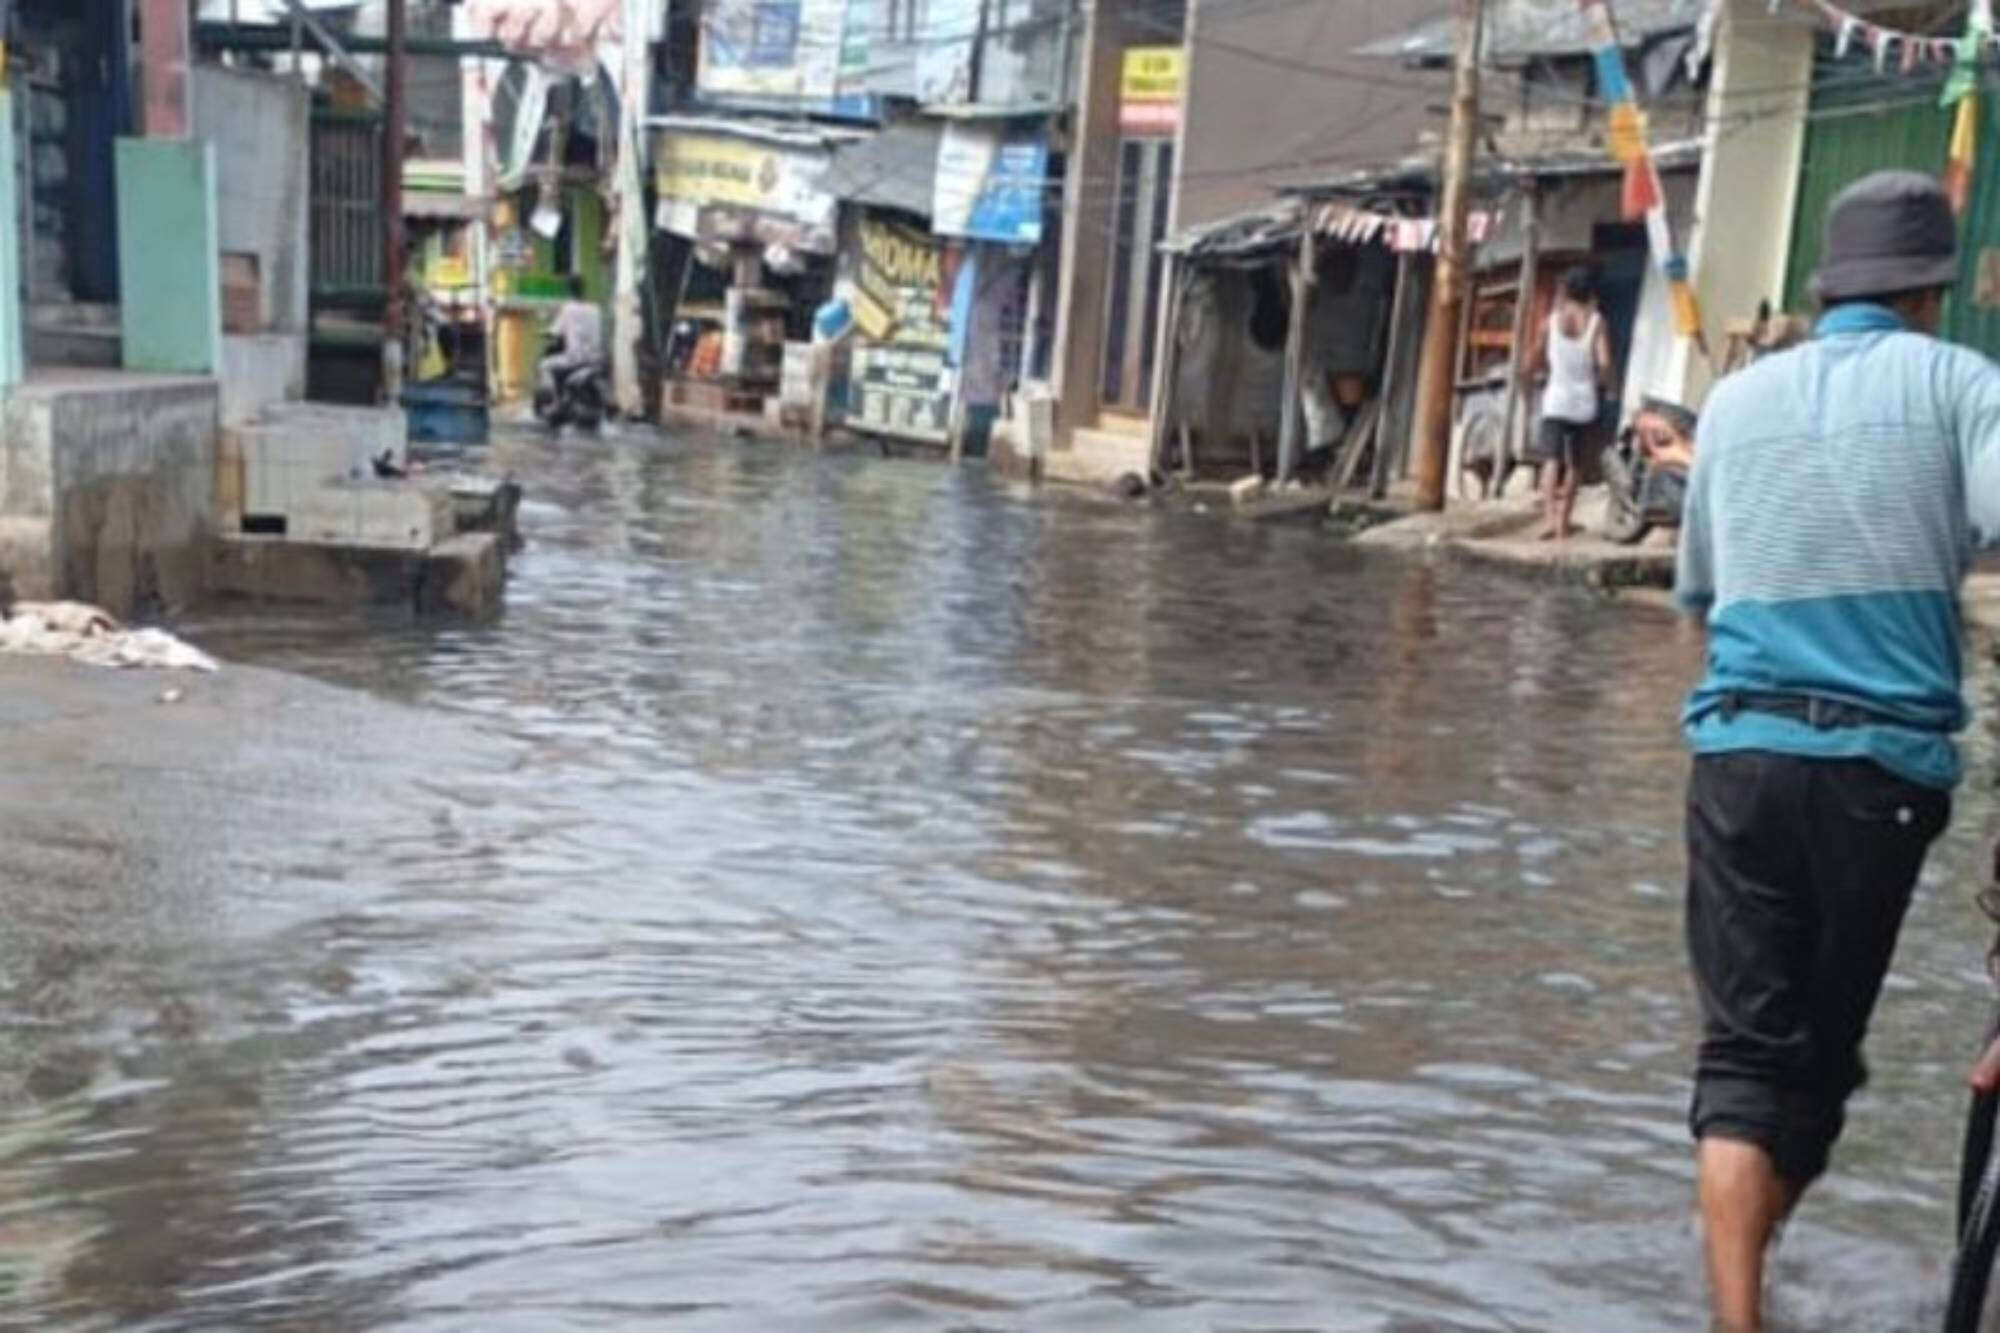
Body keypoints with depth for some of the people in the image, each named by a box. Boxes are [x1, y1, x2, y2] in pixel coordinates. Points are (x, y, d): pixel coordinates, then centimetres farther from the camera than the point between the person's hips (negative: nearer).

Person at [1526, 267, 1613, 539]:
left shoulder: (1551, 321, 1)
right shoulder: (1596, 322, -1)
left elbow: (1533, 365, 4)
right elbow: (1604, 363, -10)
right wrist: (1601, 380, 11)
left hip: (1556, 398, -1)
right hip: (1584, 402, 1)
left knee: (1551, 460, -8)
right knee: (1573, 463, 12)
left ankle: (1552, 518, -27)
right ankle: (1563, 521, 17)